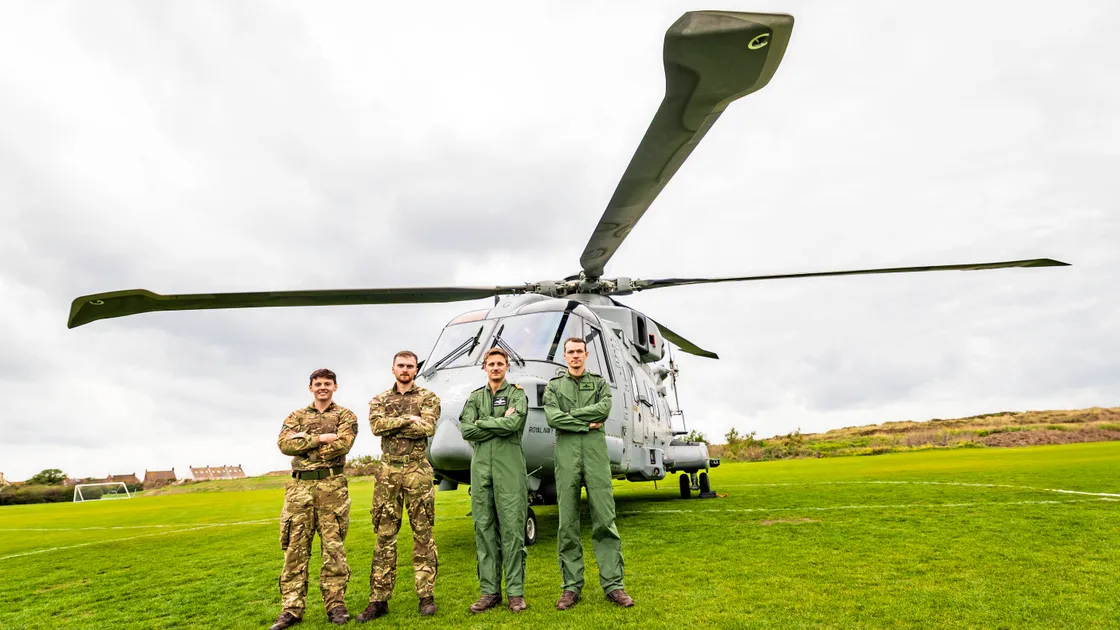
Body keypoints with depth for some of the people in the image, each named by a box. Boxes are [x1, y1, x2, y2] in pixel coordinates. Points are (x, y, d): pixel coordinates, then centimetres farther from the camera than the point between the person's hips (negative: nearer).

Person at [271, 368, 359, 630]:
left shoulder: (346, 416, 8)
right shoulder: (295, 417, 15)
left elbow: (343, 444, -11)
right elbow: (284, 444, -4)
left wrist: (305, 442, -7)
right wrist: (321, 438, -10)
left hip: (332, 486, -2)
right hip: (299, 486, 2)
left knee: (333, 546, 0)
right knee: (295, 547, 3)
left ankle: (336, 604, 8)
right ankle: (291, 609, 10)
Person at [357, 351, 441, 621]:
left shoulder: (428, 398, 5)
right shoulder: (379, 400, 12)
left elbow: (428, 428, -13)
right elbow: (376, 425, -8)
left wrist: (392, 425, -9)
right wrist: (408, 419, -13)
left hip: (418, 470, -2)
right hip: (388, 471, 2)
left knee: (423, 534, 2)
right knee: (385, 536, 6)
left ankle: (426, 595, 11)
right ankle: (379, 599, 14)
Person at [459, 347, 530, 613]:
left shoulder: (517, 394, 5)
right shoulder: (474, 397, 14)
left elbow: (513, 424, -14)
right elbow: (466, 431, -1)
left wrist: (482, 422, -3)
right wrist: (500, 424, -7)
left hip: (510, 466, -3)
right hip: (481, 466, 3)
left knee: (512, 528, -2)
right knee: (484, 527, 5)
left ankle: (515, 591, 6)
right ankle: (490, 591, 14)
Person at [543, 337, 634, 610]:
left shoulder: (600, 383, 12)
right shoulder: (553, 387, 11)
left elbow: (604, 409, -8)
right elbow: (552, 418, -7)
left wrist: (570, 415, -7)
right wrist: (587, 424, -8)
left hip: (596, 455, 0)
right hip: (566, 456, 0)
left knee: (605, 521, -1)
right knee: (568, 524, 3)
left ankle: (613, 584, 6)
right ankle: (571, 586, 12)